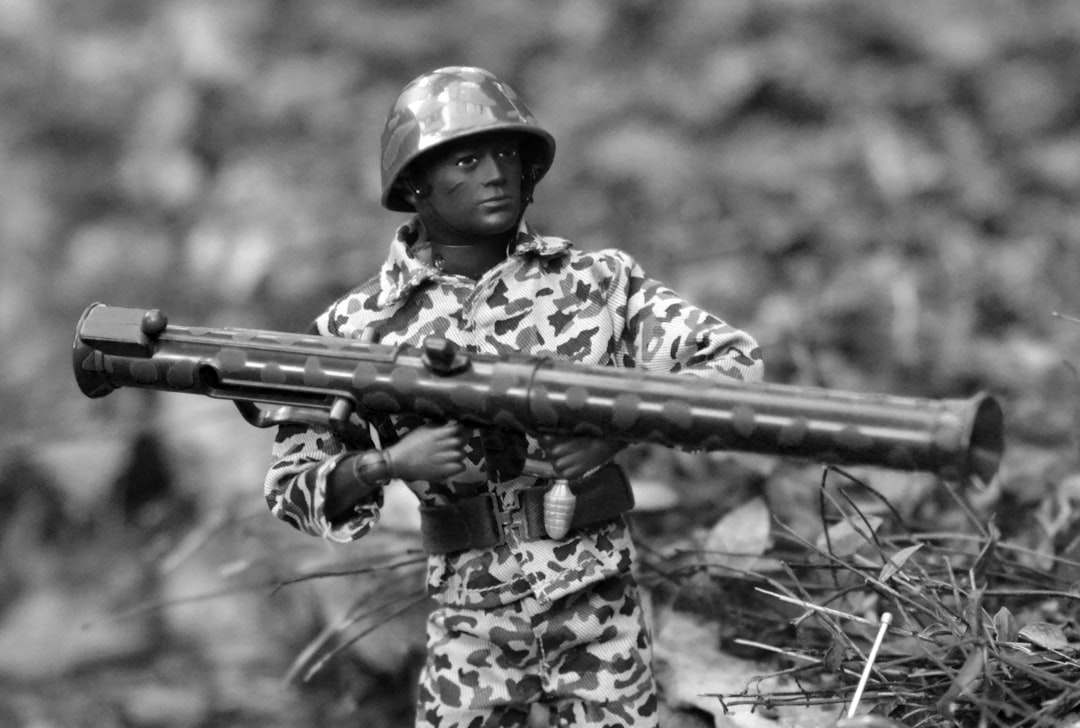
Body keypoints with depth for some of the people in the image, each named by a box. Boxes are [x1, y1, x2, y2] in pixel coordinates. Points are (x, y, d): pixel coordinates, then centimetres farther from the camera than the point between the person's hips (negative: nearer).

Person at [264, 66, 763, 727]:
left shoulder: (595, 281, -1)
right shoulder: (362, 326, -2)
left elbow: (734, 361, -4)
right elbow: (292, 485, 1)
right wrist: (387, 463, -19)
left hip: (599, 606, 0)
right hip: (472, 619, 0)